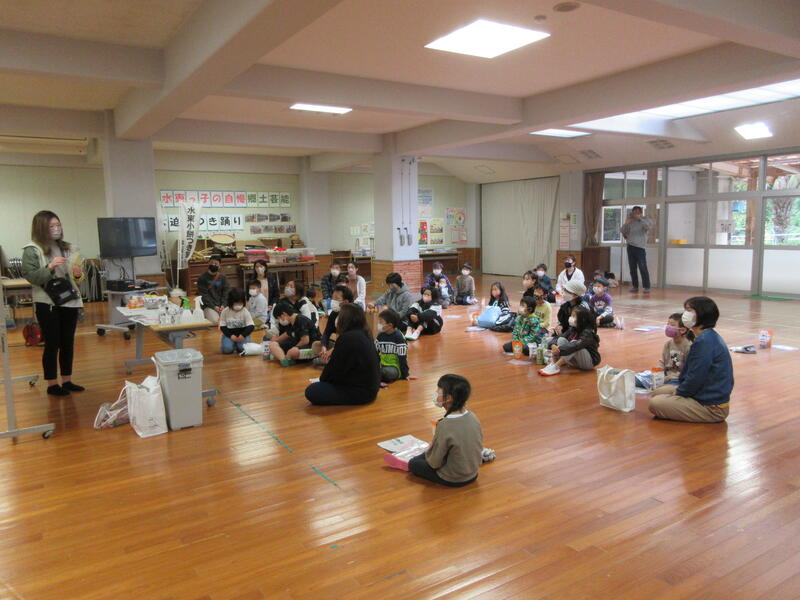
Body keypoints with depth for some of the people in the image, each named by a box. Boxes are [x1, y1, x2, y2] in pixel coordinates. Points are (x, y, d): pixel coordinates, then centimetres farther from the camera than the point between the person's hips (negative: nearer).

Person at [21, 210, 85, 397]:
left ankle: (67, 381, 22)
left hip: (69, 301, 5)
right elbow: (30, 276, -12)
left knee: (68, 342, 11)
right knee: (52, 344, 1)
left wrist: (78, 274, -5)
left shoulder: (66, 248, 9)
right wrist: (49, 268, -25)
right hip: (47, 304, -5)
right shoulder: (32, 250, -6)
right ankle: (52, 384, 12)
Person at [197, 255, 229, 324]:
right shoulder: (202, 278, 1)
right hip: (209, 306, -3)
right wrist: (213, 306, -15)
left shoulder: (223, 278, 9)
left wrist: (223, 305, -12)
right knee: (215, 321, -28)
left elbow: (226, 292, 5)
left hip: (221, 305, 3)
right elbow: (203, 295, -5)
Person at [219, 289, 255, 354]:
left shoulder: (245, 312, -8)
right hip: (229, 334, 0)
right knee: (227, 349, -26)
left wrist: (243, 335, -27)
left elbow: (251, 326, -11)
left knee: (243, 348, -27)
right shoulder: (225, 312, -5)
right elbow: (222, 326, -5)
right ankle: (233, 344, 9)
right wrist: (231, 335, -20)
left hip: (242, 334, 0)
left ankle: (237, 345, 8)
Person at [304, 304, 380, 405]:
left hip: (360, 392, -10)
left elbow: (335, 369, -13)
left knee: (311, 392, -14)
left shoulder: (347, 338, -22)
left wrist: (322, 379, 4)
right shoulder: (365, 335, 6)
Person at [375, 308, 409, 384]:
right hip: (383, 365, 4)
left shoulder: (398, 337, -14)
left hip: (395, 367, -4)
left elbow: (402, 358, -13)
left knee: (387, 372, -36)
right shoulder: (380, 336, 5)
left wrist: (405, 374, -11)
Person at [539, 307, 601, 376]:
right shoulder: (572, 329, -1)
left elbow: (577, 345, -39)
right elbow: (560, 337, -9)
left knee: (573, 343, -33)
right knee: (561, 339, -11)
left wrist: (559, 349, -40)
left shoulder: (588, 332, -23)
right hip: (576, 360, 7)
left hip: (590, 362, -7)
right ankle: (553, 363, -26)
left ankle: (556, 367, -35)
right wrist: (553, 345, -31)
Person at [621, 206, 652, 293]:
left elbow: (648, 227, -14)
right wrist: (626, 224, -8)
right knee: (632, 268, 5)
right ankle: (635, 286, 13)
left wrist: (640, 219, -21)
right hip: (630, 247, 4)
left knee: (643, 268, -9)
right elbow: (622, 231, 9)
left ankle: (647, 287, -6)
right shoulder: (630, 222, 15)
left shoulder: (645, 220, 6)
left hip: (640, 247, -4)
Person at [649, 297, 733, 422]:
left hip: (711, 407, -10)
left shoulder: (705, 341, -24)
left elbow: (695, 378, -22)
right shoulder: (708, 337, 9)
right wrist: (679, 388, 6)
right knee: (658, 392, 16)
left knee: (655, 404, -16)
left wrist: (678, 392, -7)